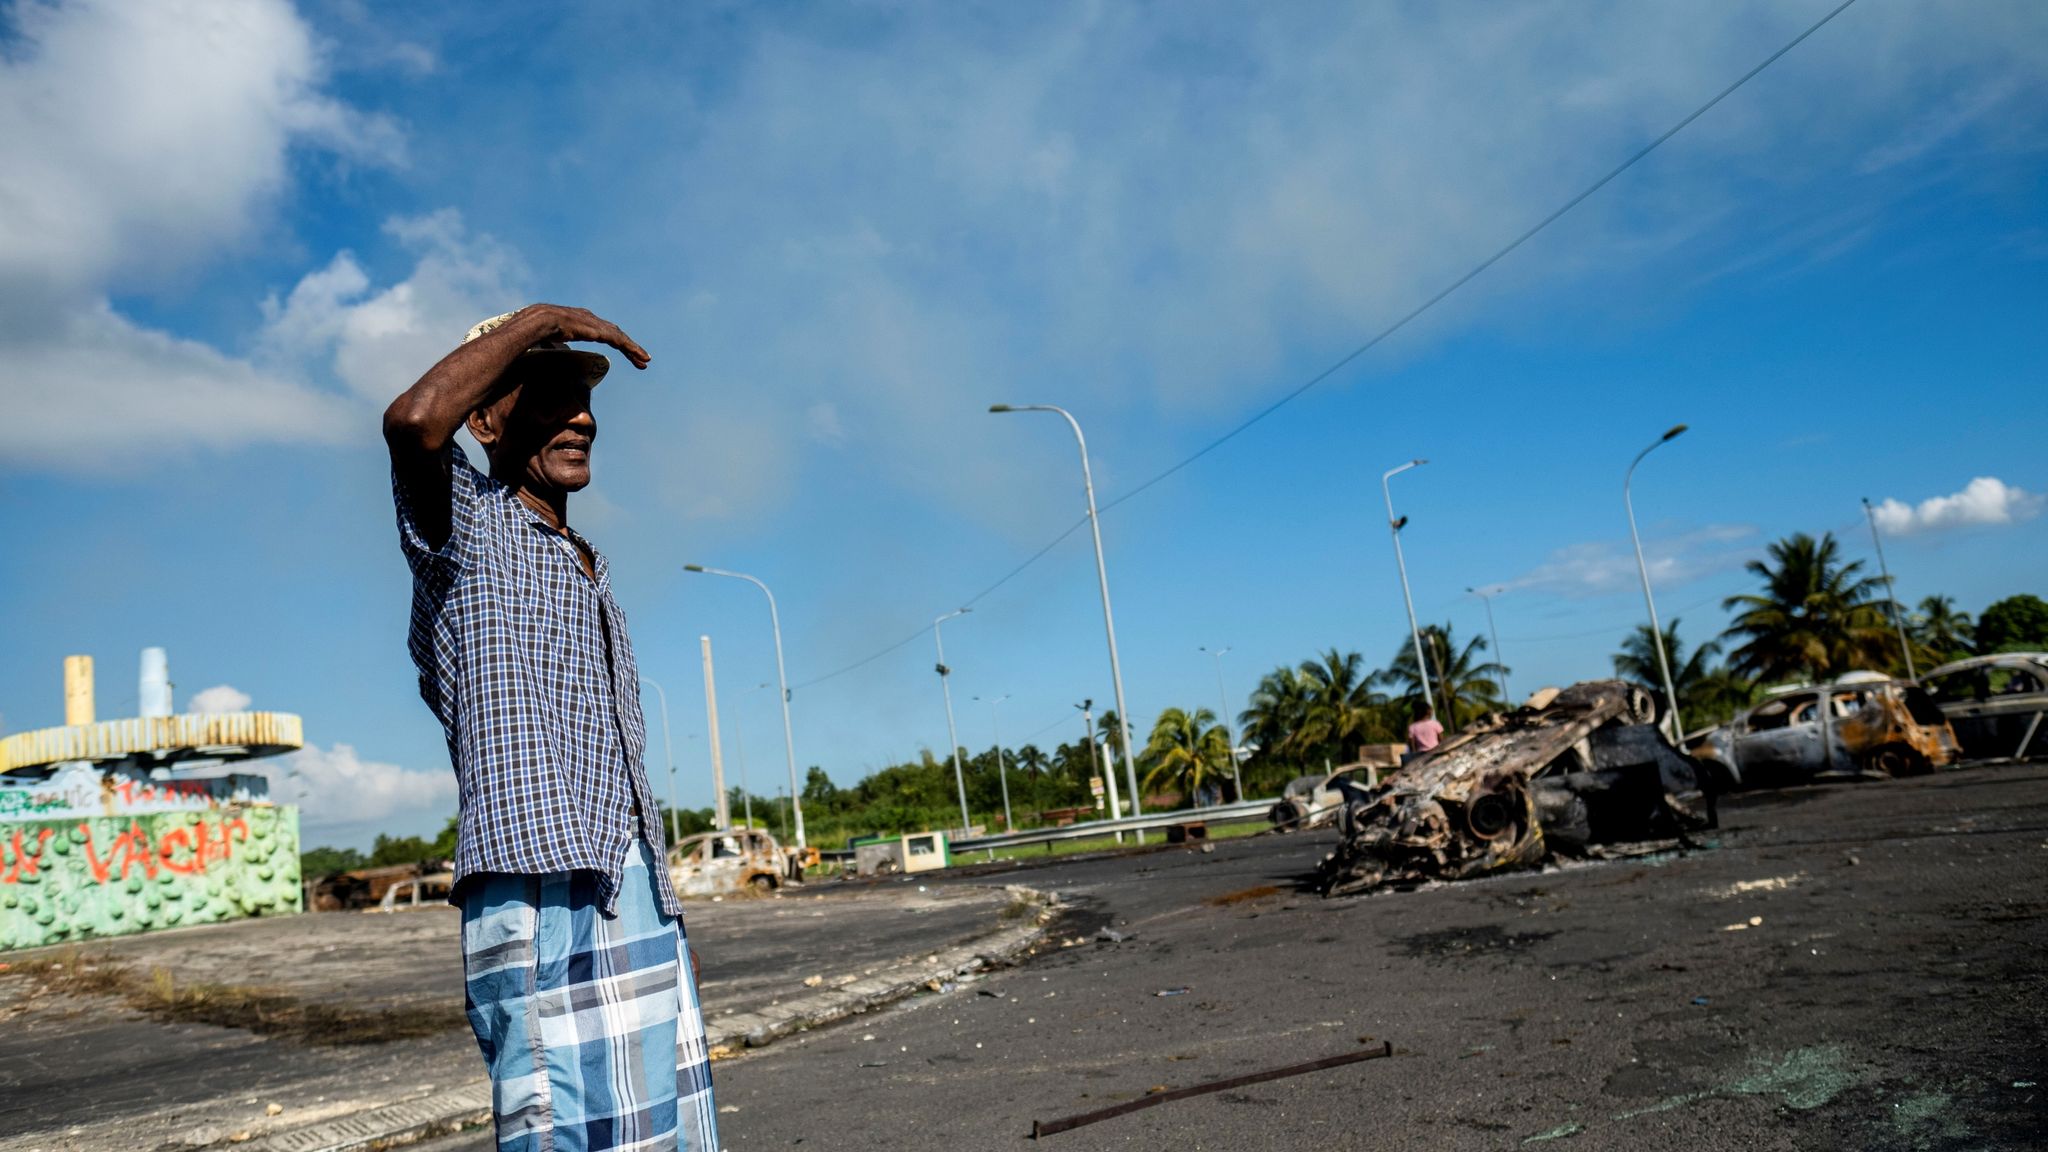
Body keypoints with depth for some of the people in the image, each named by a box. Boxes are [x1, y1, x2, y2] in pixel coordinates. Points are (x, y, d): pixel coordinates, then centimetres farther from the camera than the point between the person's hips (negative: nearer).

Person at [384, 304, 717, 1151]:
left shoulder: (586, 573, 25)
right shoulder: (465, 524, 3)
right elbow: (412, 421, -23)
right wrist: (539, 318, -9)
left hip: (638, 891, 8)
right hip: (537, 890, -8)